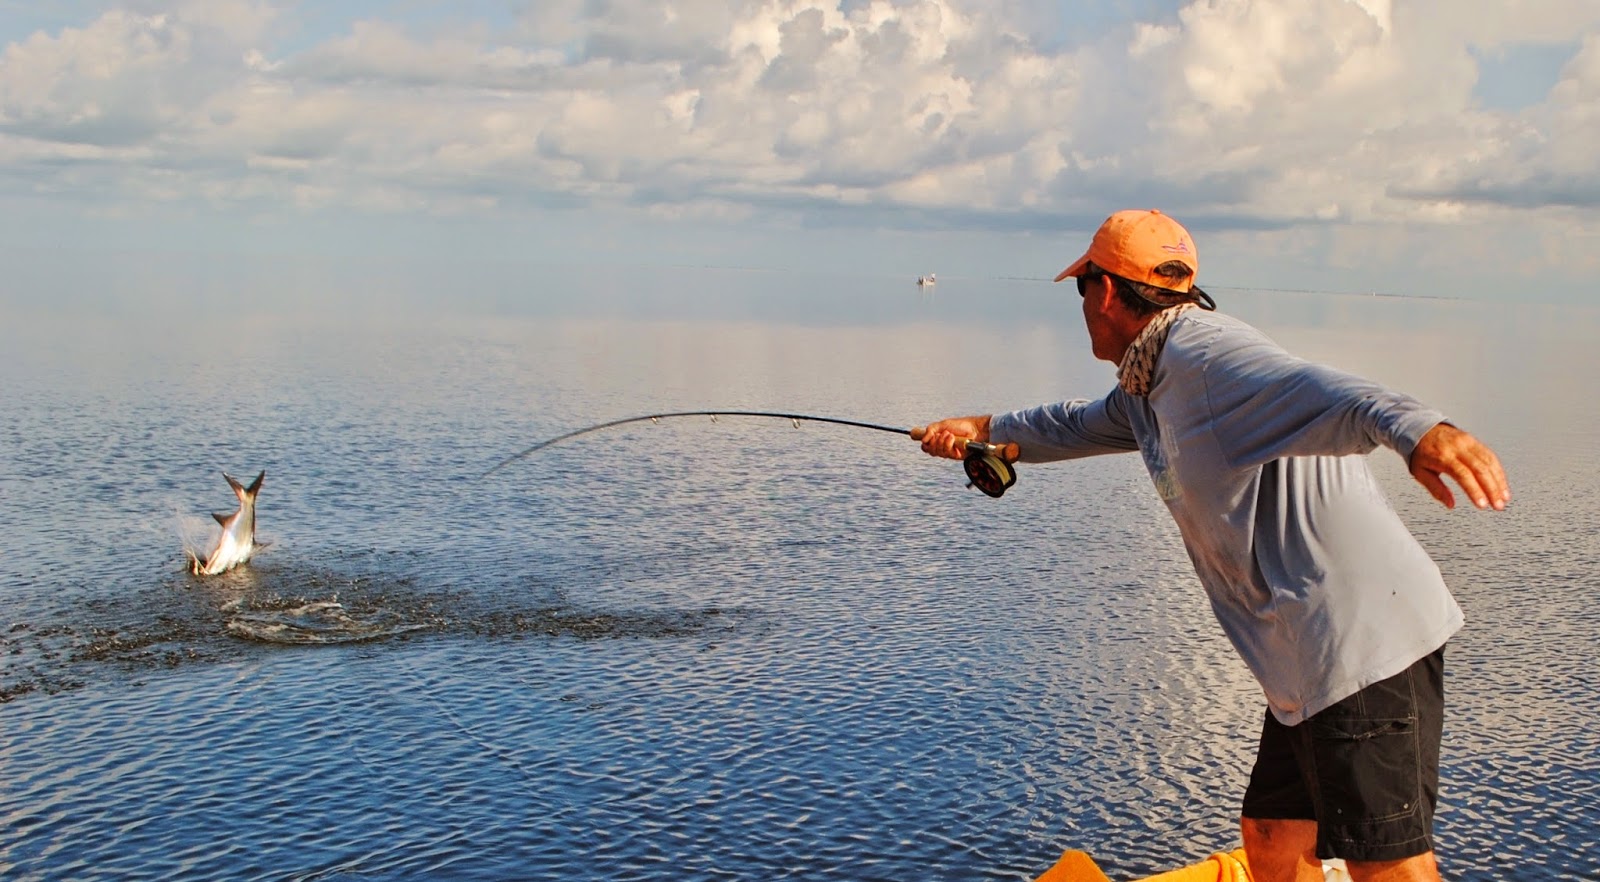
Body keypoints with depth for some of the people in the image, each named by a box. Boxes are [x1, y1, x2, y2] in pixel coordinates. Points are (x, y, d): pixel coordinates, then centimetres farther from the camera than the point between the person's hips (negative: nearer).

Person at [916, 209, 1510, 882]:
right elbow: (1081, 426, 42)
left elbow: (1305, 391, -33)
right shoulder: (1148, 387, 20)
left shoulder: (1200, 350, -13)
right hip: (1311, 658, 10)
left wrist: (1416, 428, -50)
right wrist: (985, 429, 48)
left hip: (1364, 636, -10)